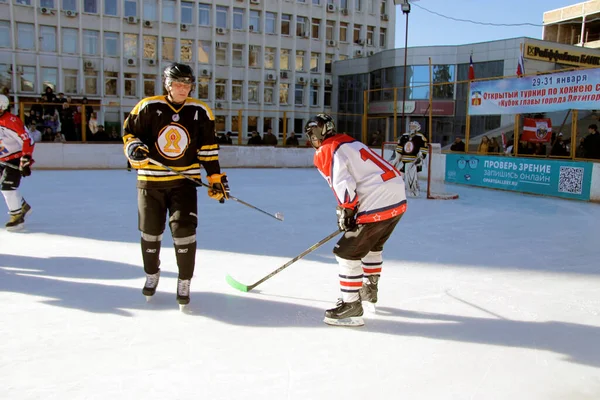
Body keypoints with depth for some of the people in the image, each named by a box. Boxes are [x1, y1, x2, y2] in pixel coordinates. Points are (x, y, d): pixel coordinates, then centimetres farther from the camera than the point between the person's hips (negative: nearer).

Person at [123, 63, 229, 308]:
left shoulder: (200, 112, 0)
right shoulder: (148, 107, -4)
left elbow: (208, 149, 4)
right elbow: (129, 132, 7)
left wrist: (216, 178, 1)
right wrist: (134, 148, -15)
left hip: (185, 180, 0)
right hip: (150, 179, 1)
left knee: (184, 230, -9)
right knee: (150, 231, 10)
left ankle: (184, 282, 10)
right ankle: (152, 274, 37)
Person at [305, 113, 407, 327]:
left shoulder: (329, 151, -4)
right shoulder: (351, 142, 24)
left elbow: (343, 183, -18)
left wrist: (345, 211, -9)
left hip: (378, 205, -10)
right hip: (398, 198, 10)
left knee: (348, 252, -2)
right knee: (372, 245, 29)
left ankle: (351, 305, 2)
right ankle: (369, 290, 45)